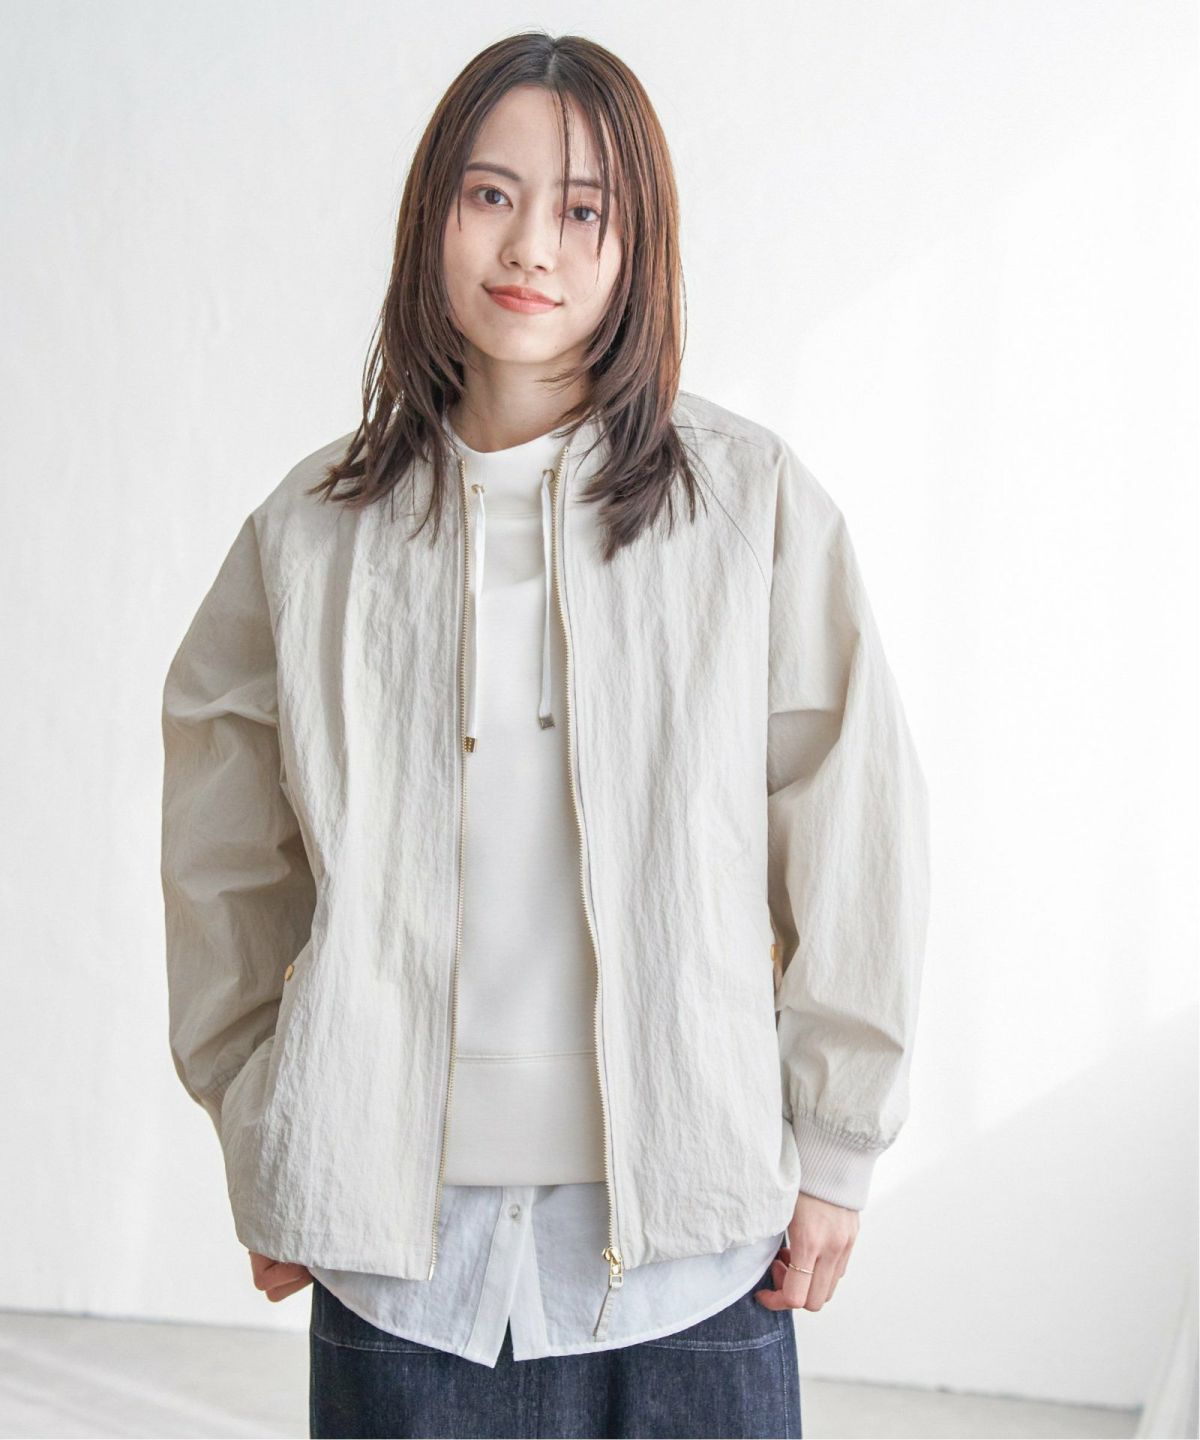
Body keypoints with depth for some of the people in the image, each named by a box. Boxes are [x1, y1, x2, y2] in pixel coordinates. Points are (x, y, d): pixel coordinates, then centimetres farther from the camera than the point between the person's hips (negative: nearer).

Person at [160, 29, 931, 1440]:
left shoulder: (753, 502, -2)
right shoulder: (313, 529, 2)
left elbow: (854, 838, 0)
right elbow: (225, 866, 9)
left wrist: (832, 1147, 2)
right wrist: (261, 1161, 9)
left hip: (687, 1226, -1)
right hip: (397, 1229, 1)